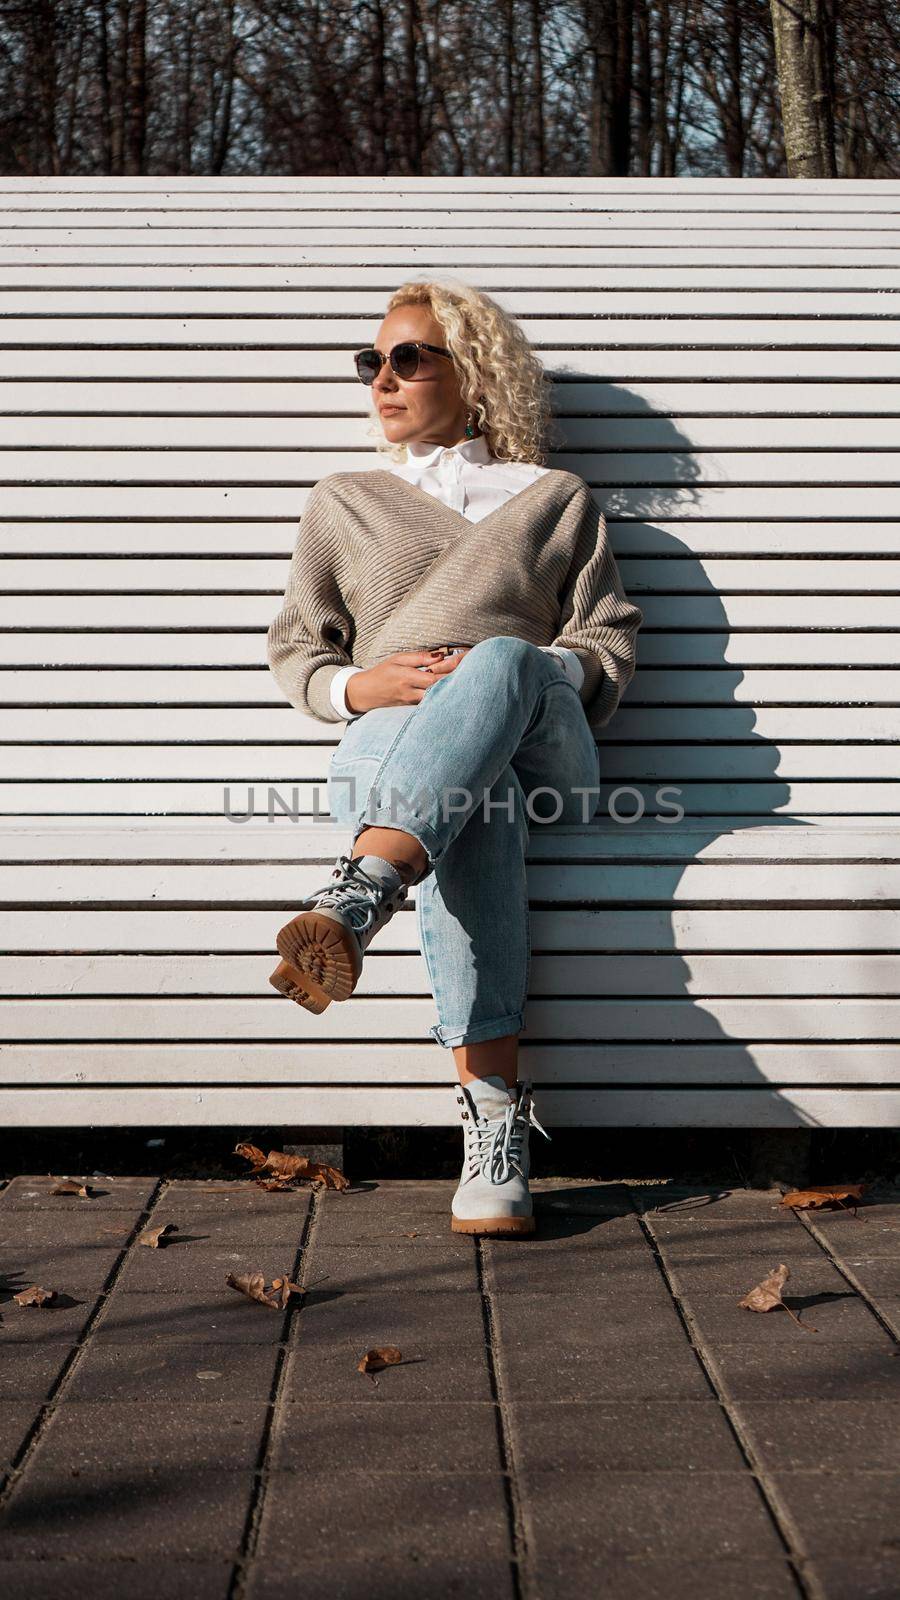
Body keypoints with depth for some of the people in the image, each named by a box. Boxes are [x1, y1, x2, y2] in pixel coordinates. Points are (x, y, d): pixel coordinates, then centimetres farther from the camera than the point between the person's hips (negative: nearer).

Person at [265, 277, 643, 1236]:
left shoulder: (556, 500, 25)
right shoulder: (342, 504, 28)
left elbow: (608, 641, 15)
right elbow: (293, 652, 22)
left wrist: (507, 673, -7)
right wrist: (356, 685, -2)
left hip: (542, 746, 0)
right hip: (387, 747, 0)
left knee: (502, 664, -40)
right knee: (472, 809, -41)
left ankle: (350, 902, -60)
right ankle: (495, 1122, -50)